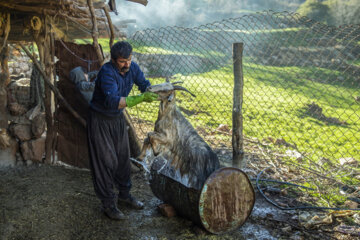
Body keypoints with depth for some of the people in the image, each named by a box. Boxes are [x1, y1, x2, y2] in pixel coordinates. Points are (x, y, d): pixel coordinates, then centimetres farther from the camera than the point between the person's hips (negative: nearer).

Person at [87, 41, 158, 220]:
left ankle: (124, 194, 32)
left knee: (123, 157, 14)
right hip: (100, 120, -7)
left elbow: (144, 84, 1)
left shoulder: (133, 68, -8)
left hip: (118, 118, 7)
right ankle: (108, 204, 9)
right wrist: (138, 99, -53)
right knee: (105, 161, -2)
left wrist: (152, 92, -23)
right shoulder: (107, 72, -30)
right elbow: (112, 101, -43)